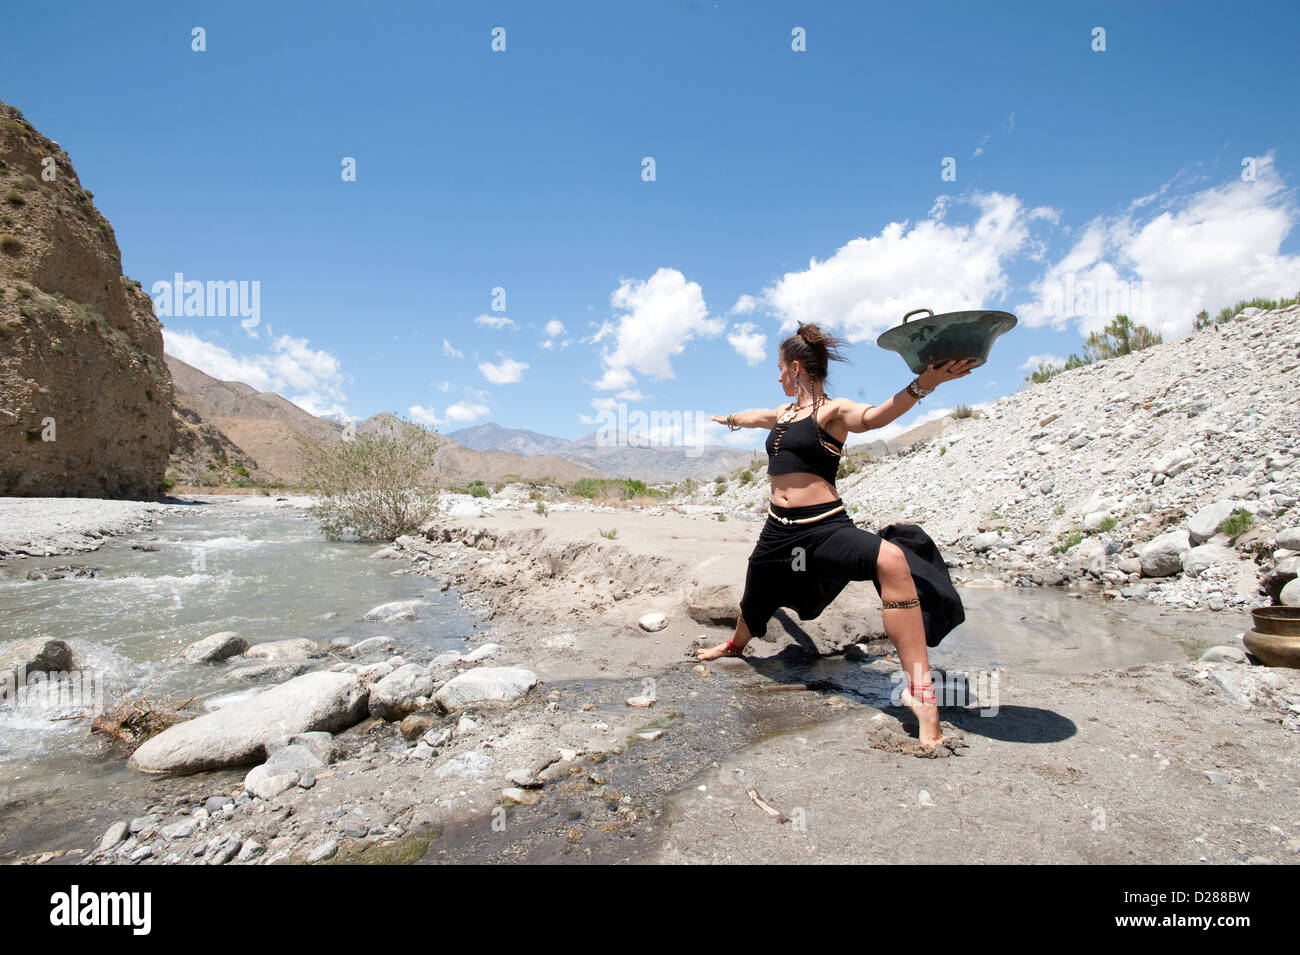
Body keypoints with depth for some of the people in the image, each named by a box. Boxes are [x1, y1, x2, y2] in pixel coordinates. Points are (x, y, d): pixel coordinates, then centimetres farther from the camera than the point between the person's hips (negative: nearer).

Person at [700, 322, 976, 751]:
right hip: (778, 530, 8)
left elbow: (873, 416, -28)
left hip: (824, 527, -7)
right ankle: (735, 646, 60)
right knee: (753, 603, 26)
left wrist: (924, 383, -47)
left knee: (892, 561, -36)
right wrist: (728, 419, 60)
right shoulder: (783, 414, 16)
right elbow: (752, 417, 39)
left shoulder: (831, 410, -6)